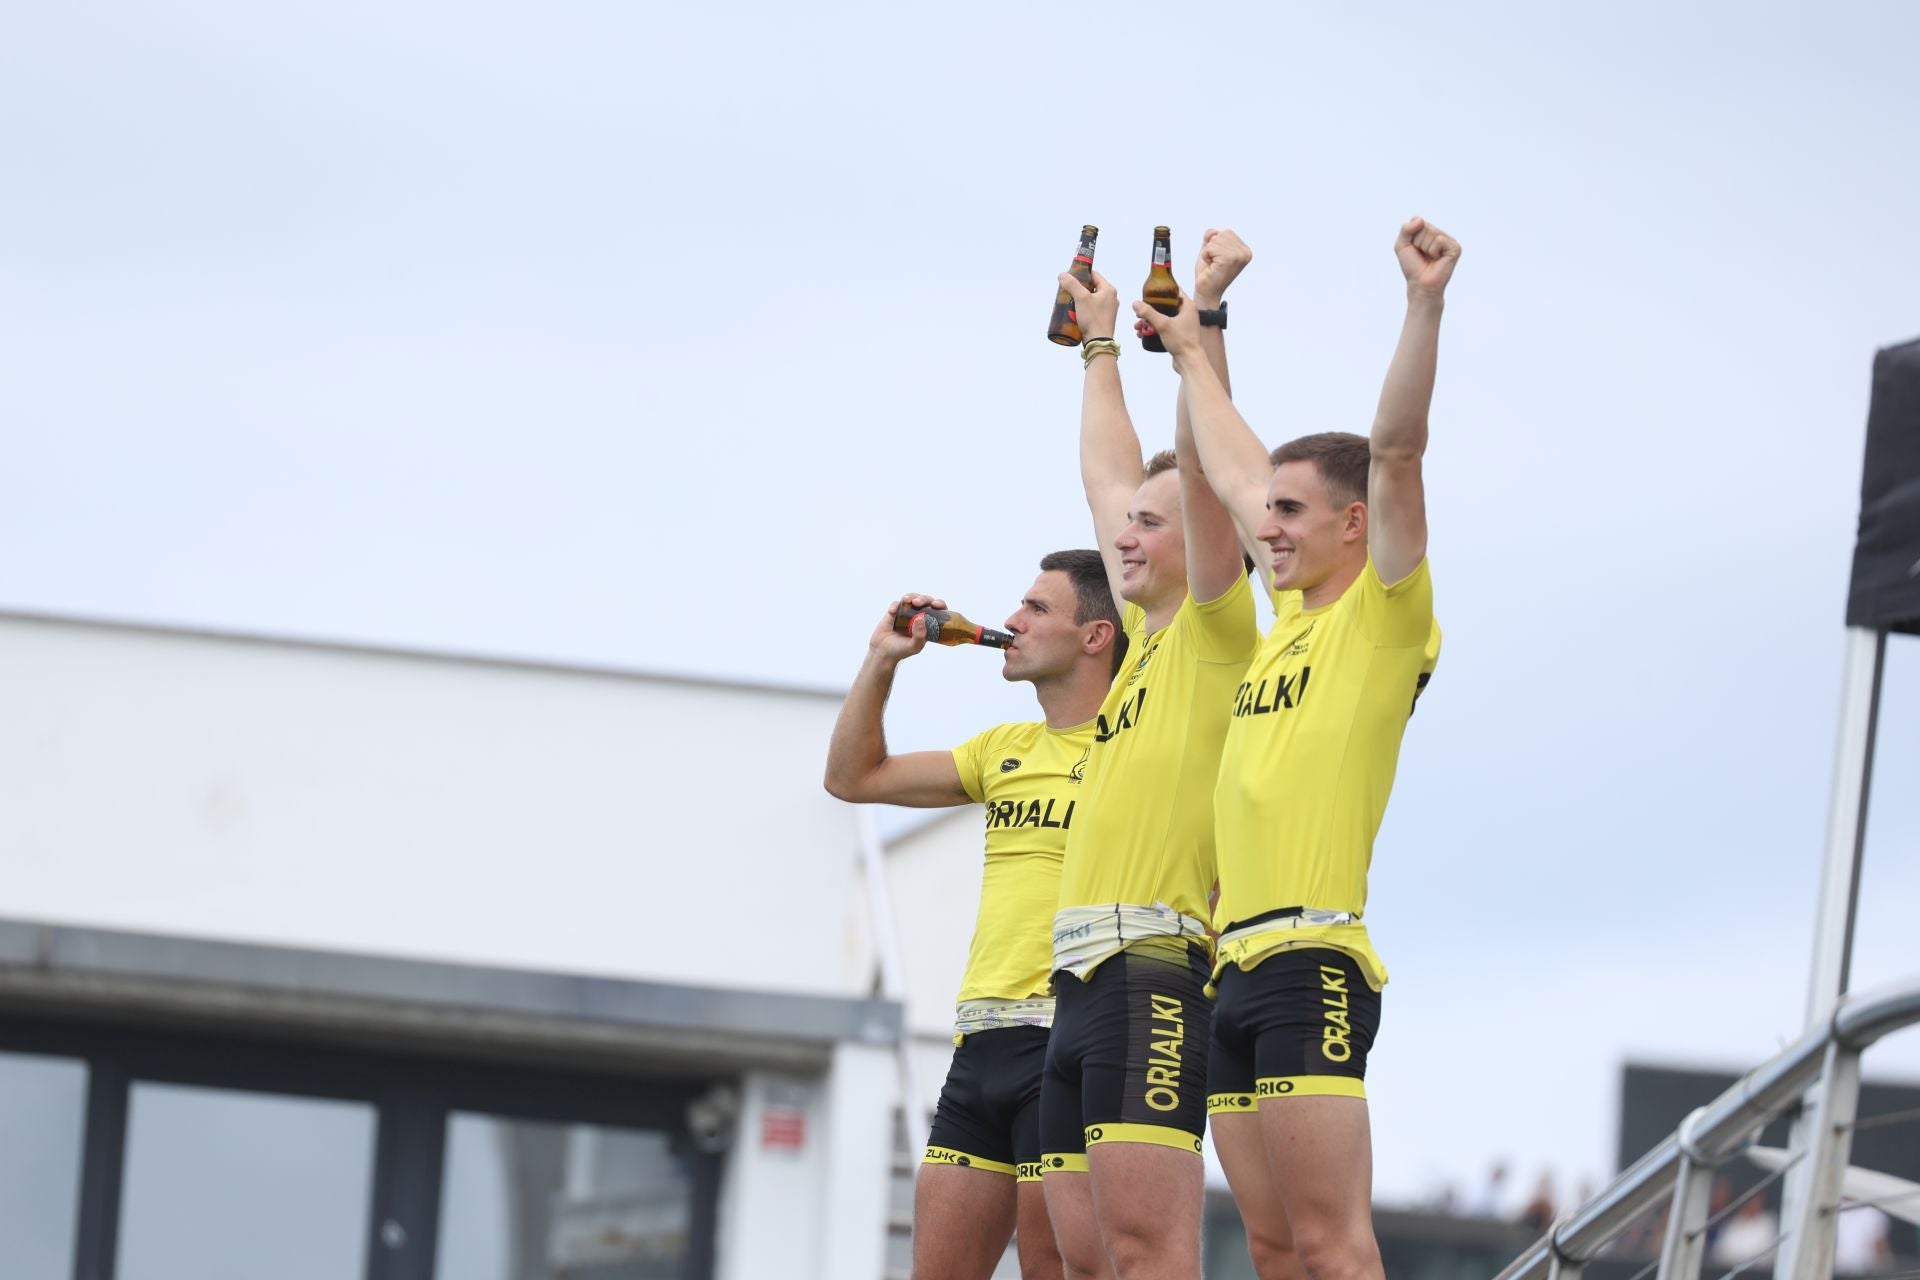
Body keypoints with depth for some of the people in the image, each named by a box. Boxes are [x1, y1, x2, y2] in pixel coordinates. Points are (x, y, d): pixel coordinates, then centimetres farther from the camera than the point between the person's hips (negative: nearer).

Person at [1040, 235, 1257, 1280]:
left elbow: (1200, 466, -9)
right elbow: (1111, 480, 35)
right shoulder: (1147, 639, 23)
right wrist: (1100, 344, 43)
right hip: (1082, 982, 9)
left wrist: (1203, 316, -8)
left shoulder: (1217, 632, 2)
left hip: (1157, 968, -9)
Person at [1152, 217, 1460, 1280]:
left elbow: (1395, 451, -13)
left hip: (1310, 959, -8)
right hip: (1234, 964, 8)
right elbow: (1235, 475, 34)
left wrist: (1424, 305, -22)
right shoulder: (1293, 615, 20)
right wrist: (1190, 353, 44)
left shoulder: (1385, 613, 0)